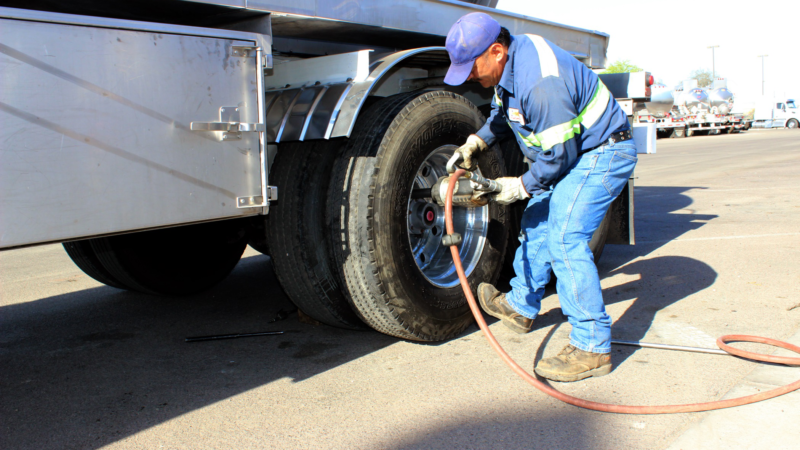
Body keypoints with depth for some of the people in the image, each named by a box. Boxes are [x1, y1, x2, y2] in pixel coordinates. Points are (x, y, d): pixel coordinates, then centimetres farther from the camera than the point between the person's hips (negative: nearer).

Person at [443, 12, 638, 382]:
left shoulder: (540, 83, -33)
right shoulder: (510, 63, -1)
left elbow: (559, 156, -26)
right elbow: (504, 114, 17)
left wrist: (521, 186, -13)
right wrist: (477, 142, 3)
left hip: (601, 154, -10)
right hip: (572, 152, 10)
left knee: (565, 237, -20)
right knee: (537, 224, 17)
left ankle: (592, 347, -14)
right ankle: (521, 306, 36)